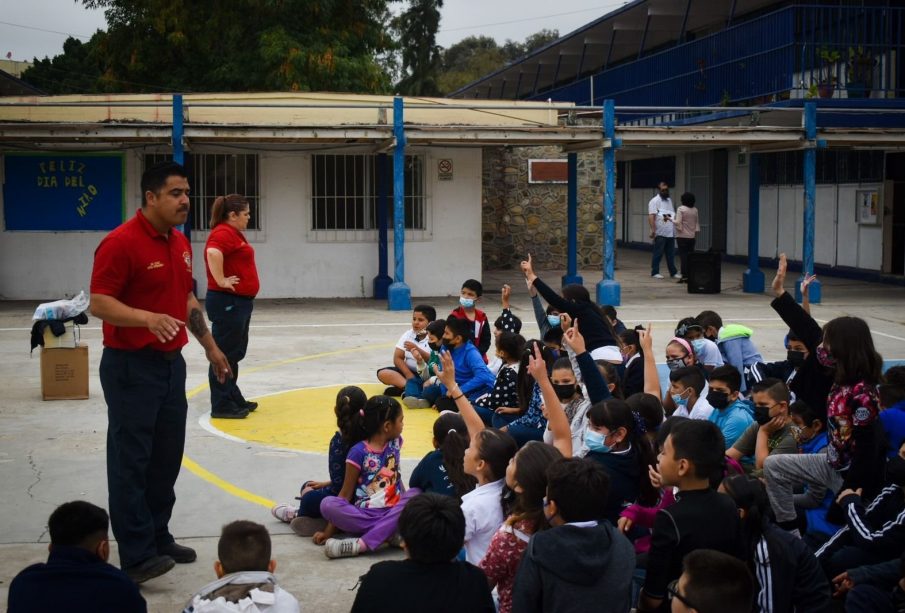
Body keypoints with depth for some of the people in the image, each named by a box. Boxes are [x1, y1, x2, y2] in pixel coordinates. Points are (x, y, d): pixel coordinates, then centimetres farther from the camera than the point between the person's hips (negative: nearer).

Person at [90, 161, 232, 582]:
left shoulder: (180, 243, 11)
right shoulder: (121, 242, -15)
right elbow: (99, 303, -19)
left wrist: (210, 347, 19)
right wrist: (148, 318, -33)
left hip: (171, 362, 8)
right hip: (131, 367, -8)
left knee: (166, 460, 14)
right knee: (131, 463, -2)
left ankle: (158, 538, 27)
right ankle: (136, 555, 4)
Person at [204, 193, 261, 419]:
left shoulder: (234, 233, 15)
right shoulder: (224, 233, -17)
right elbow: (213, 253, -36)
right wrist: (221, 281, -29)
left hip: (240, 301, 10)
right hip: (227, 302, -10)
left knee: (236, 353, 17)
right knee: (225, 354, -4)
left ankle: (234, 398, 26)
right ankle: (221, 406, 2)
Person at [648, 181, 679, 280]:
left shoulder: (669, 200, 18)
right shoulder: (654, 201, -6)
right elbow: (651, 216, -15)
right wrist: (653, 230, -23)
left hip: (671, 233, 7)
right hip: (660, 233, -7)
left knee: (671, 254, 10)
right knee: (658, 253, -2)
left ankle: (673, 272, 15)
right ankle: (655, 272, 5)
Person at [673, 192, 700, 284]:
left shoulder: (680, 209, -10)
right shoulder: (695, 210, 6)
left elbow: (678, 222, -15)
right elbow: (697, 223, 11)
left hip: (682, 236, -5)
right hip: (692, 236, 5)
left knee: (683, 255, -3)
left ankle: (684, 275, -6)